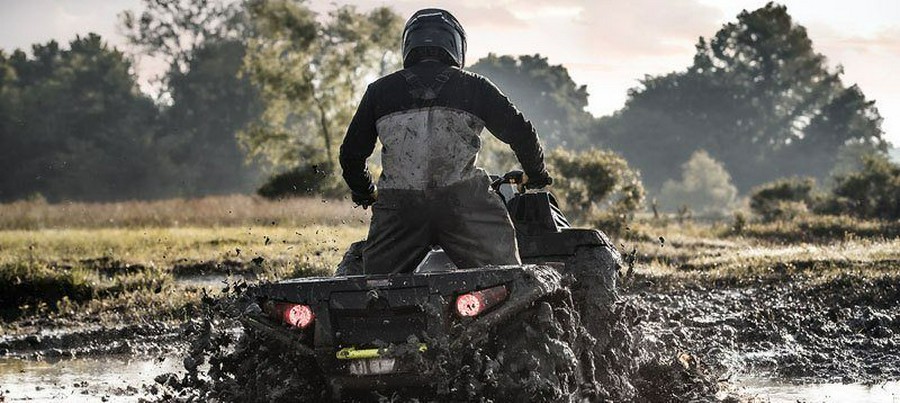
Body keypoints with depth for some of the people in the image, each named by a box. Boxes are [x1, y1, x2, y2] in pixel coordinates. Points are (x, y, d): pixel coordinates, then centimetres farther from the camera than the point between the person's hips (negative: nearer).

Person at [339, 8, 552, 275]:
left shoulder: (379, 91, 11)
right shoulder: (474, 87, 8)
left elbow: (352, 154, 15)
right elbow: (521, 133, 8)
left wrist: (365, 193, 34)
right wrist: (536, 175, 27)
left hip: (398, 209, 1)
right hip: (463, 203, -1)